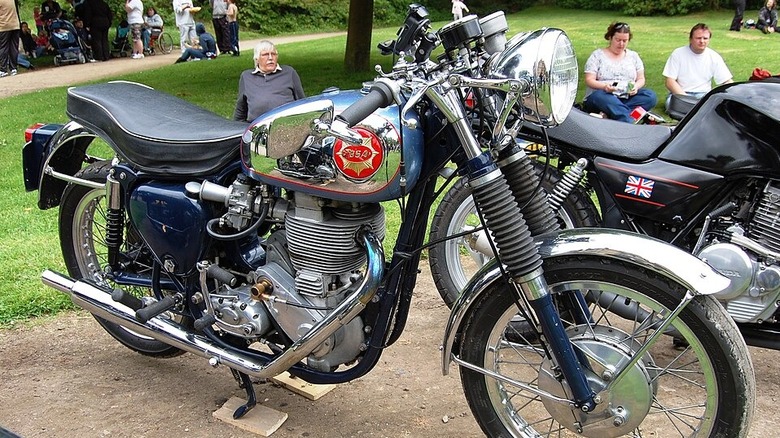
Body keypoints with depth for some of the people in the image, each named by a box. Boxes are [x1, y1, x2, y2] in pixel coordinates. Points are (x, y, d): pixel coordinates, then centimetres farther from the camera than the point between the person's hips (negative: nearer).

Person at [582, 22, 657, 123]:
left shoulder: (633, 56, 17)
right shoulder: (597, 55, 7)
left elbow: (641, 79, 17)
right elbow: (589, 80, -1)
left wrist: (636, 86, -8)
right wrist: (604, 86, -22)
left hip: (627, 98, 4)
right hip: (602, 96, -4)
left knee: (651, 95, -24)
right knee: (601, 96, -39)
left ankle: (610, 114, -41)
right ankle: (630, 122, -57)